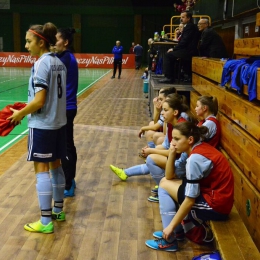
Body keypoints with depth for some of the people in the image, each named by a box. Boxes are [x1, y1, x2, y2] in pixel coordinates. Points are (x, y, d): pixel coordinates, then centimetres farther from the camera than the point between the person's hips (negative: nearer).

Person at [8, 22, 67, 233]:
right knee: (55, 165, 16)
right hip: (58, 122, 8)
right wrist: (27, 108, 16)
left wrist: (20, 114, -6)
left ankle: (46, 222, 3)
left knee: (42, 170, -2)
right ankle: (58, 211, 28)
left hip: (42, 125, -8)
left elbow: (39, 101, -21)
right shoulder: (59, 63, 8)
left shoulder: (41, 64, -16)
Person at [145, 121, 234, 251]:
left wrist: (171, 226, -15)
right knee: (166, 181, 13)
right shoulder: (193, 149, 4)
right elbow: (170, 176, 7)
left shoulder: (195, 158, -23)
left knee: (164, 185, -4)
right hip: (211, 194, 9)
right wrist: (172, 153, -7)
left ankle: (169, 240, -1)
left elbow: (190, 200, -22)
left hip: (216, 205, -9)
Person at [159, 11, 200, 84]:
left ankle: (169, 77, -9)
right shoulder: (190, 26, 20)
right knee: (170, 54, 18)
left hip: (188, 51, -10)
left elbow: (185, 41, -18)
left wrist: (174, 49, -12)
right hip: (188, 50, 10)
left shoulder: (190, 26, -11)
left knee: (168, 55, -10)